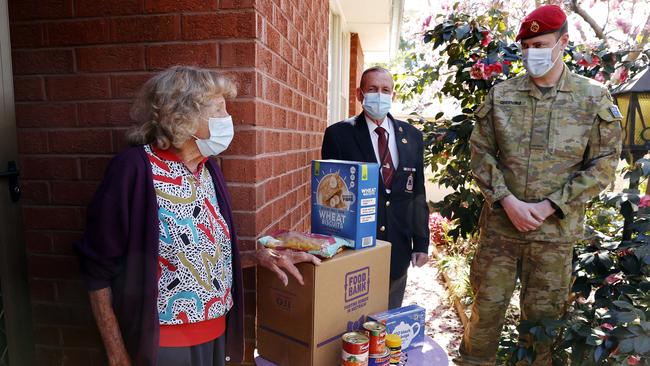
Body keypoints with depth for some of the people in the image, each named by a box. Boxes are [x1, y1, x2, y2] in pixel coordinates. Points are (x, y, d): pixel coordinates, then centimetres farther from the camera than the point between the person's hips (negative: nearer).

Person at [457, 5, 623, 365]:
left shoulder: (595, 98, 0)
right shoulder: (500, 95, 2)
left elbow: (602, 166, -1)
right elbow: (481, 153, 1)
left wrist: (547, 207, -11)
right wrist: (508, 201, -11)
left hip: (556, 230, 0)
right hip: (500, 223, 1)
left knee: (543, 315, 14)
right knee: (487, 307, 9)